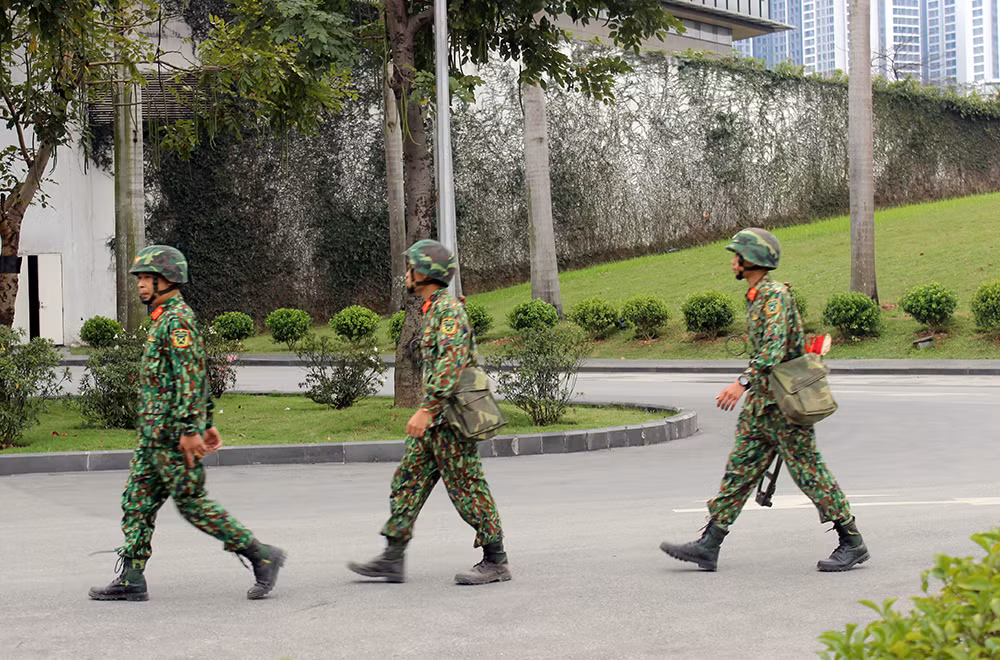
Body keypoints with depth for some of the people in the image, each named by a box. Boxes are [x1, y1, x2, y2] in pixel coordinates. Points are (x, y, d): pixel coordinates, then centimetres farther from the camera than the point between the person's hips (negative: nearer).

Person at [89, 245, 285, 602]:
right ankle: (131, 580, 9)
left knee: (192, 502, -7)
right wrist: (207, 422, 24)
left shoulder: (177, 320, -14)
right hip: (155, 434, 10)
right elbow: (196, 376, 23)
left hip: (172, 434, -10)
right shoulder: (166, 319, 18)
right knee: (137, 501, 8)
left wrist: (190, 429, -25)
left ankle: (261, 556, -1)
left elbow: (191, 377, -22)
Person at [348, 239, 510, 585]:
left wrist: (426, 409, -29)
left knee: (467, 489, -5)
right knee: (407, 482, 8)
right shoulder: (432, 310, 17)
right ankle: (392, 560, 10)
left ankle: (496, 562, 2)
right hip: (435, 418, 10)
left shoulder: (449, 308, -14)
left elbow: (451, 362, -25)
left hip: (449, 416, -10)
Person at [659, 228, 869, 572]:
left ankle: (852, 543, 4)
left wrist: (744, 382, -37)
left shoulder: (776, 295, -15)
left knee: (809, 472, -5)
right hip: (761, 403, 10)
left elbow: (775, 347, -28)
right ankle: (708, 546, 6)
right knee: (739, 469, 6)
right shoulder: (756, 297, 15)